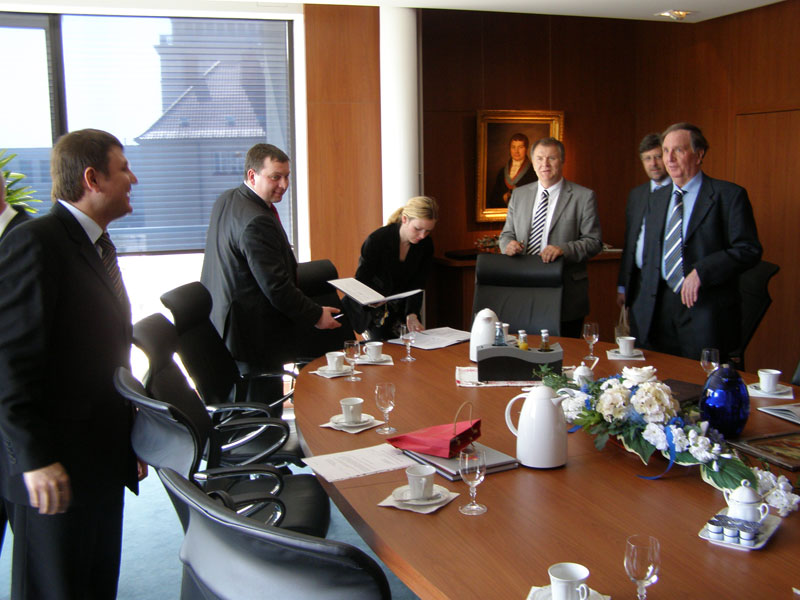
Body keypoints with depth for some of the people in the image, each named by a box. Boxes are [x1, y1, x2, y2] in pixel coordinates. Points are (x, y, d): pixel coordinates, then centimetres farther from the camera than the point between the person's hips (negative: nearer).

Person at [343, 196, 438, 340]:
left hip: (401, 310, 4)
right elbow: (360, 280, -19)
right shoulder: (377, 240, -22)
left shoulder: (426, 245, -9)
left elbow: (416, 285, -9)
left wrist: (412, 315, -25)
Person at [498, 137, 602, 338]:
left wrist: (564, 249, -21)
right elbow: (507, 233, 17)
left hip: (565, 297, -3)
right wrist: (508, 244, -7)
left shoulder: (583, 197, -1)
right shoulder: (519, 194, 13)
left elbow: (593, 242, -4)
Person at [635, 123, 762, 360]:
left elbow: (749, 250, -11)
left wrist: (701, 271, -22)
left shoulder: (729, 195, -4)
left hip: (706, 312, -5)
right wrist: (643, 304, 13)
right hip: (658, 308, 5)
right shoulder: (658, 198, 15)